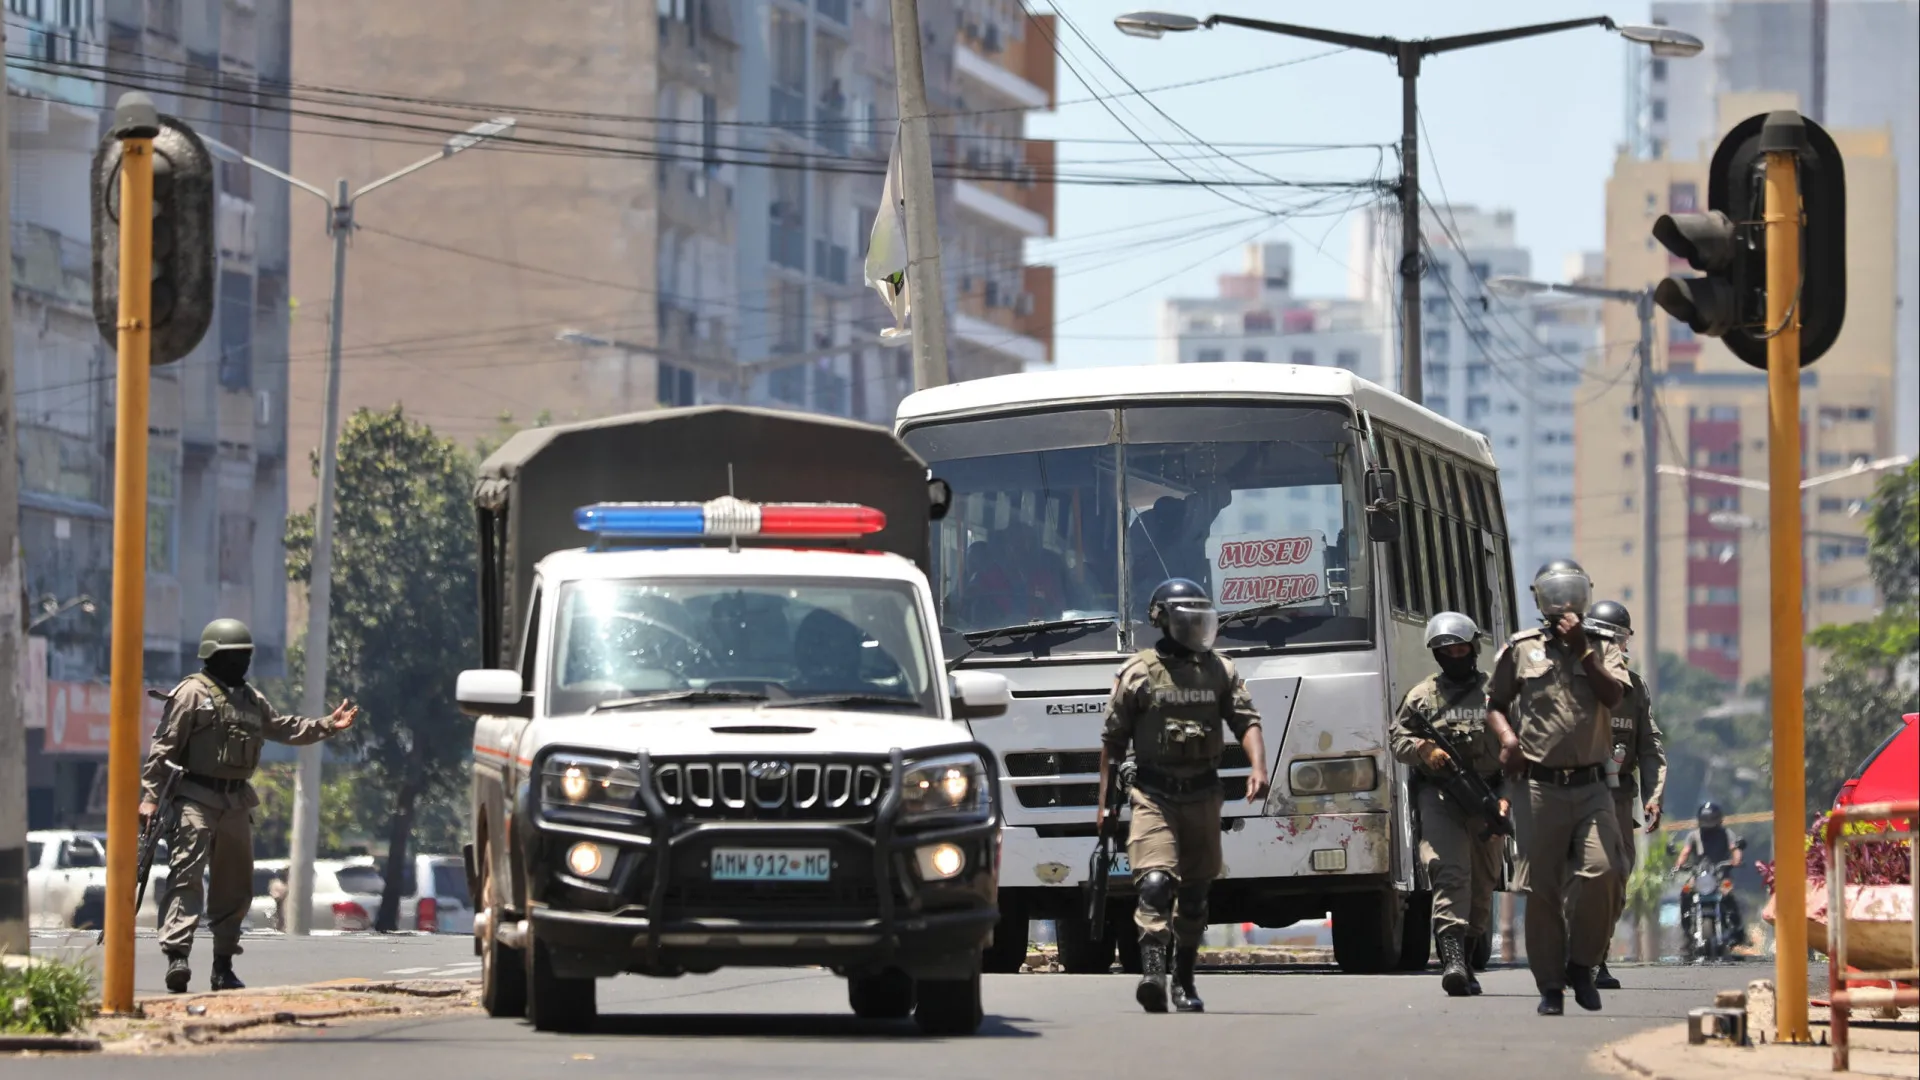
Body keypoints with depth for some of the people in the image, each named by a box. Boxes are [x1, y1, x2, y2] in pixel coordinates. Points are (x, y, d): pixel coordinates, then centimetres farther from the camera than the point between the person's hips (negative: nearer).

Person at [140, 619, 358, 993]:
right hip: (195, 798, -8)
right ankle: (176, 956, -28)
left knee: (235, 887, 10)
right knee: (186, 875, -18)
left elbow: (283, 728, 28)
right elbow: (164, 746, -11)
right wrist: (150, 794, -17)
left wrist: (328, 726, 17)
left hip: (236, 803, 8)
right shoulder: (192, 692, -7)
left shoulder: (251, 699, 17)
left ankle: (223, 967, 18)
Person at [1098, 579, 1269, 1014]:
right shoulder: (1137, 673, 0)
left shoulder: (1220, 671, 9)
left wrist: (1258, 766, -19)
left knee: (1195, 892, 10)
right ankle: (1153, 973, -30)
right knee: (1156, 882, -20)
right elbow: (1113, 741, 5)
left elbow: (1246, 721, 0)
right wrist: (1104, 802, 3)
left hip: (1202, 796, 4)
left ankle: (1184, 981, 22)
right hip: (1153, 795, -4)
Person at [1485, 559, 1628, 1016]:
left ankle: (1581, 965, 4)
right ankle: (1550, 985, 8)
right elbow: (1494, 704, 16)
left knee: (1601, 872, -16)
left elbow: (1613, 694, -4)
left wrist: (1581, 650, -8)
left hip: (1591, 786, 0)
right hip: (1538, 786, 0)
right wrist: (1507, 737, -3)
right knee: (1541, 889, -1)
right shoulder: (1520, 649, 12)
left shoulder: (1601, 648, 13)